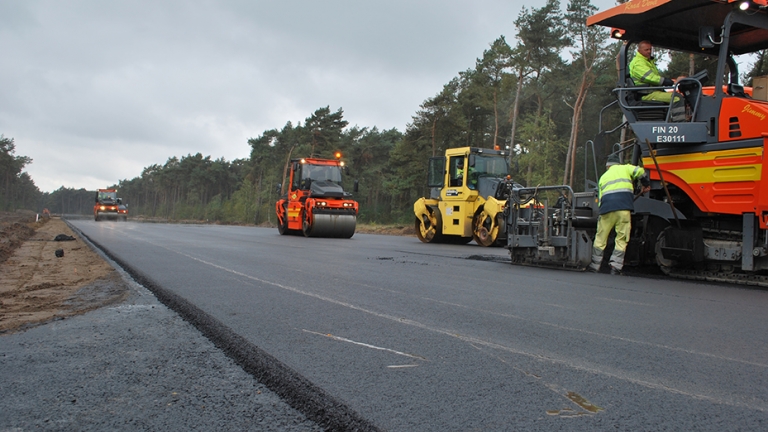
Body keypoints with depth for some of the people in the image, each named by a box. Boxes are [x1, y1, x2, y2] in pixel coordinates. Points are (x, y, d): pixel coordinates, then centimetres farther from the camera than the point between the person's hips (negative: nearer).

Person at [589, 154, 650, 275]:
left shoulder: (603, 177, 27)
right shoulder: (625, 168, 20)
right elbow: (639, 171, 1)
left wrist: (602, 209, 27)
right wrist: (646, 184, 16)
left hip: (606, 208, 2)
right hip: (623, 207, -2)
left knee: (600, 239, 9)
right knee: (621, 240, 3)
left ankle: (594, 266, 10)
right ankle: (615, 267, -4)